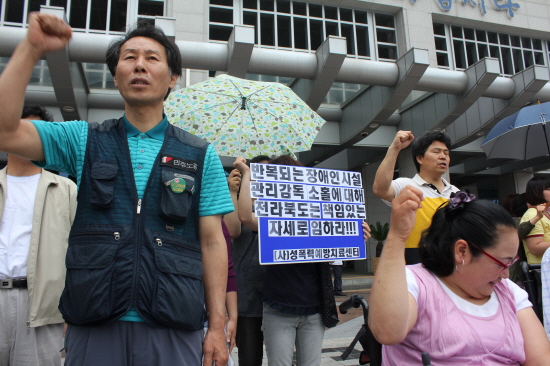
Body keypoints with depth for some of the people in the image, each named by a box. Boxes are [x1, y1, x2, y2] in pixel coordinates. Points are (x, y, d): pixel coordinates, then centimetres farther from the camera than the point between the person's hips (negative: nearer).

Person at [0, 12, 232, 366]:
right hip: (93, 327, 1)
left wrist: (217, 327, -3)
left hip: (173, 330, 0)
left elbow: (212, 243, 1)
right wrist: (32, 48, -9)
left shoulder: (202, 156, 5)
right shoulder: (83, 140, 8)